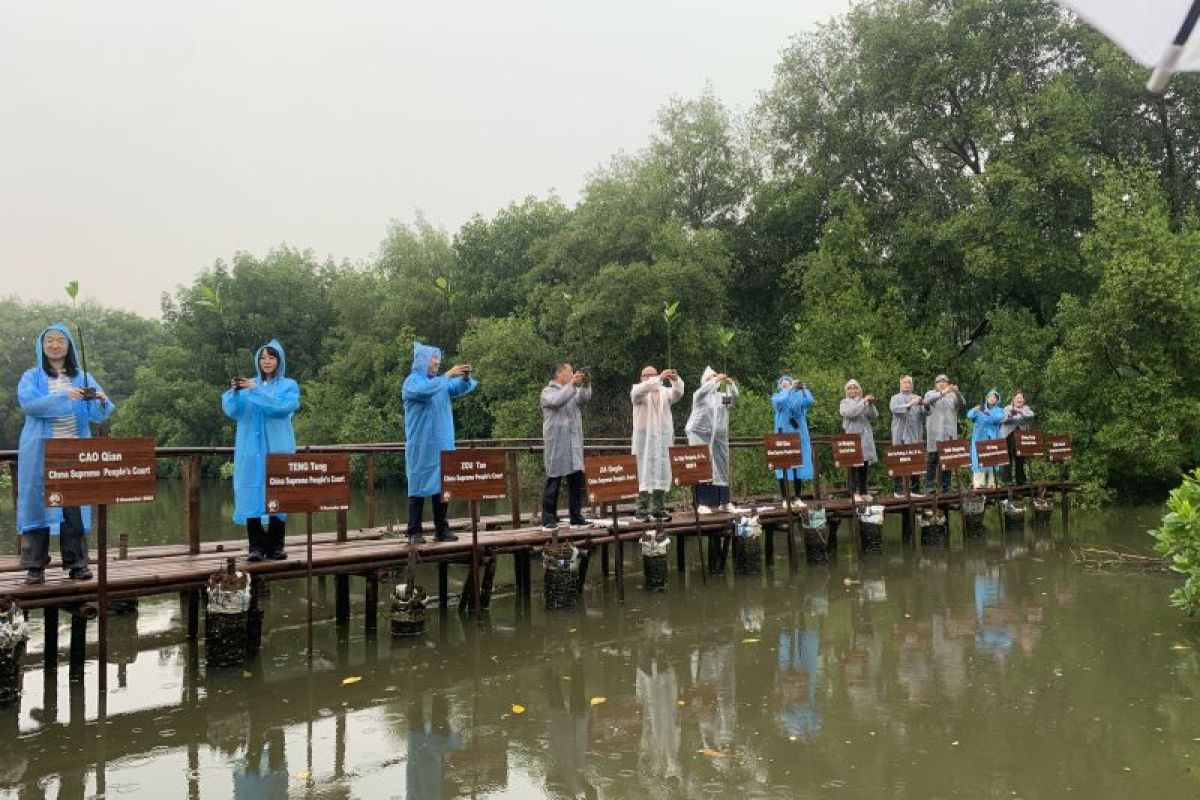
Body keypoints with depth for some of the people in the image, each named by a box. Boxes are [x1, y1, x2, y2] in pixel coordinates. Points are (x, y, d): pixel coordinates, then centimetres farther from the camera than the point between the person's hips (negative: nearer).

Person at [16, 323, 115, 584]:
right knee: (38, 504, -2)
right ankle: (35, 566, 3)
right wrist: (63, 397, -26)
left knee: (75, 507, 0)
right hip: (40, 453, -1)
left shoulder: (82, 377, 12)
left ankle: (77, 563, 6)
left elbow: (98, 414, 3)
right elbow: (28, 403, -12)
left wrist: (102, 401, -21)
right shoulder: (32, 377, 7)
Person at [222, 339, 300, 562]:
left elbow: (282, 407, -13)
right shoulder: (247, 385, 13)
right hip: (251, 450, 2)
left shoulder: (289, 386, 6)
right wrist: (234, 392, -19)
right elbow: (230, 411, -1)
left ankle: (275, 545, 3)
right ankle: (256, 546, -1)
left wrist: (256, 391, -19)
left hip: (277, 449, -2)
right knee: (251, 493, -4)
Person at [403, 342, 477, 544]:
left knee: (441, 485, 6)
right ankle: (414, 532, 0)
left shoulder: (441, 382, 14)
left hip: (442, 444, 6)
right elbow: (423, 391, -27)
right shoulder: (412, 381, -5)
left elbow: (459, 389, 0)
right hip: (421, 445, -6)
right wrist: (447, 375, -29)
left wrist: (465, 377, -21)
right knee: (419, 486, -3)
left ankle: (441, 529, 11)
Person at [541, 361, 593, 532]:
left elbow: (584, 399, -3)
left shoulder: (574, 391, 18)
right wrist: (571, 384, -21)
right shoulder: (548, 391, 3)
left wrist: (586, 384, -18)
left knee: (577, 480, 4)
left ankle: (576, 518, 10)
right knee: (553, 482, -4)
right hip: (556, 444, -5)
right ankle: (548, 520, -1)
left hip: (574, 444, 6)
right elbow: (556, 401, -19)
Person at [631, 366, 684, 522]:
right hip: (645, 439, -4)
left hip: (663, 439, 4)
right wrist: (659, 378, -32)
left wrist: (676, 379, -26)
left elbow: (678, 393, -5)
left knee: (662, 474, 3)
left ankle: (659, 509, 8)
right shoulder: (637, 391, 4)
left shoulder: (665, 391, 14)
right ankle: (642, 510, -5)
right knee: (644, 474, -6)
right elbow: (640, 391, -20)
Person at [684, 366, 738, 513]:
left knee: (721, 467, 7)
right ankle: (703, 503, -12)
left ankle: (724, 502, 14)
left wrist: (731, 384, -17)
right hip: (701, 434, -5)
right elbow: (704, 390, -21)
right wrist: (716, 379, -28)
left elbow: (734, 397, -1)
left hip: (719, 436, 5)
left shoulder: (721, 396, 14)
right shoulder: (699, 395, 1)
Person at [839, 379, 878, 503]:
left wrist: (871, 404, -14)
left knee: (864, 466, 5)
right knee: (854, 465, -9)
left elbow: (874, 415, 2)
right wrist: (864, 402, -19)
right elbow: (851, 413, -17)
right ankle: (854, 493, -9)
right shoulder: (845, 402, 4)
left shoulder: (864, 402, 15)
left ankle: (864, 492, 11)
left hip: (865, 437, 4)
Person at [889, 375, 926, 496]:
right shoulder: (895, 398, 9)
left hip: (915, 436, 2)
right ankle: (898, 490, 0)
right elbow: (893, 409, -12)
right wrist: (909, 405, -26)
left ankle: (915, 490, 5)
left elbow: (924, 414, 5)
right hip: (900, 435, -2)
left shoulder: (917, 398, 17)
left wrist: (923, 404, -16)